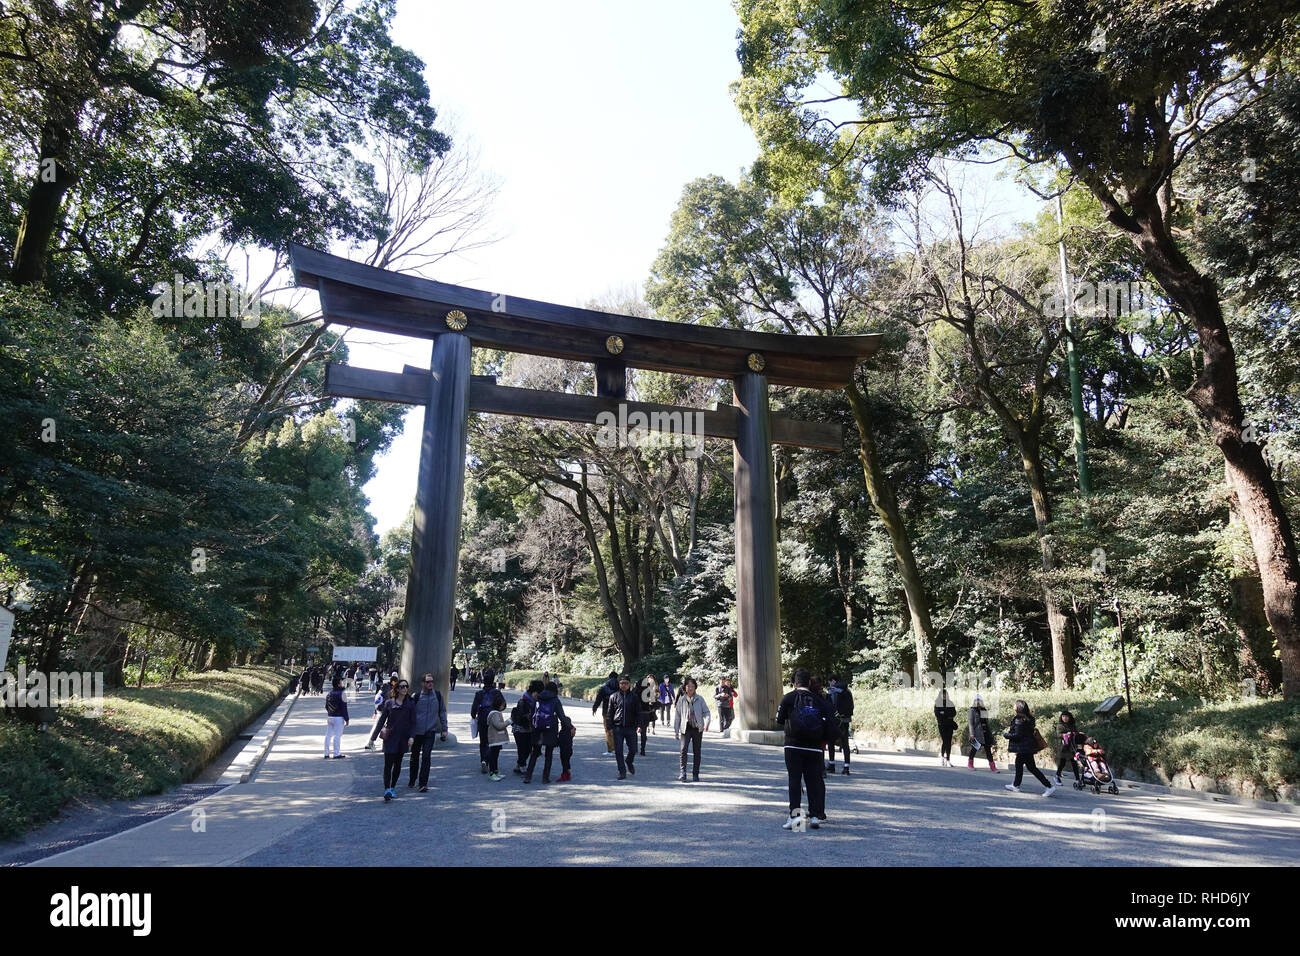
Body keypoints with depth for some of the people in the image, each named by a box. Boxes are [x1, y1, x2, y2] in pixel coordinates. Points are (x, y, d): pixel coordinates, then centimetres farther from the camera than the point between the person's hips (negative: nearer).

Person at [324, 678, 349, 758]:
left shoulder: (329, 693, 9)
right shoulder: (341, 694, -14)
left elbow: (326, 706, 17)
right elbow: (344, 708, -14)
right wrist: (346, 719, -10)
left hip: (329, 717, 7)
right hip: (338, 718, -7)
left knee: (328, 735, 10)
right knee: (337, 735, -3)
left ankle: (326, 754, 15)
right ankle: (336, 754, 0)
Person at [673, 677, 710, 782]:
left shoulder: (700, 699, 3)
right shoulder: (681, 700, 4)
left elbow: (706, 712, 3)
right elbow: (677, 715, 10)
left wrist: (706, 723, -16)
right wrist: (676, 730, 8)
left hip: (698, 728, 1)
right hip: (686, 728, -1)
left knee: (697, 751, 7)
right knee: (683, 749, -17)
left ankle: (695, 773, 18)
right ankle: (683, 772, -14)